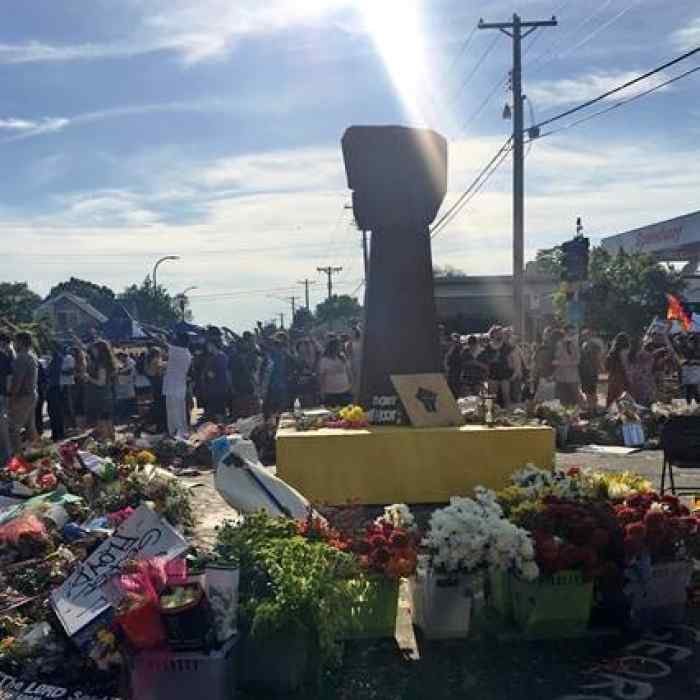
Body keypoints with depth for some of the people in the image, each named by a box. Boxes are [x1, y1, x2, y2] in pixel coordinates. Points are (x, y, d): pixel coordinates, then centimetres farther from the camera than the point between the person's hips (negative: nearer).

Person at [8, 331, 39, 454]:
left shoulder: (22, 357, -16)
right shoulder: (33, 357, 13)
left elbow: (17, 380, -20)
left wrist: (11, 396, -15)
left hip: (22, 397, -9)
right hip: (32, 395, 9)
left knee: (14, 428, -5)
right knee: (30, 426, 15)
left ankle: (17, 455, -6)